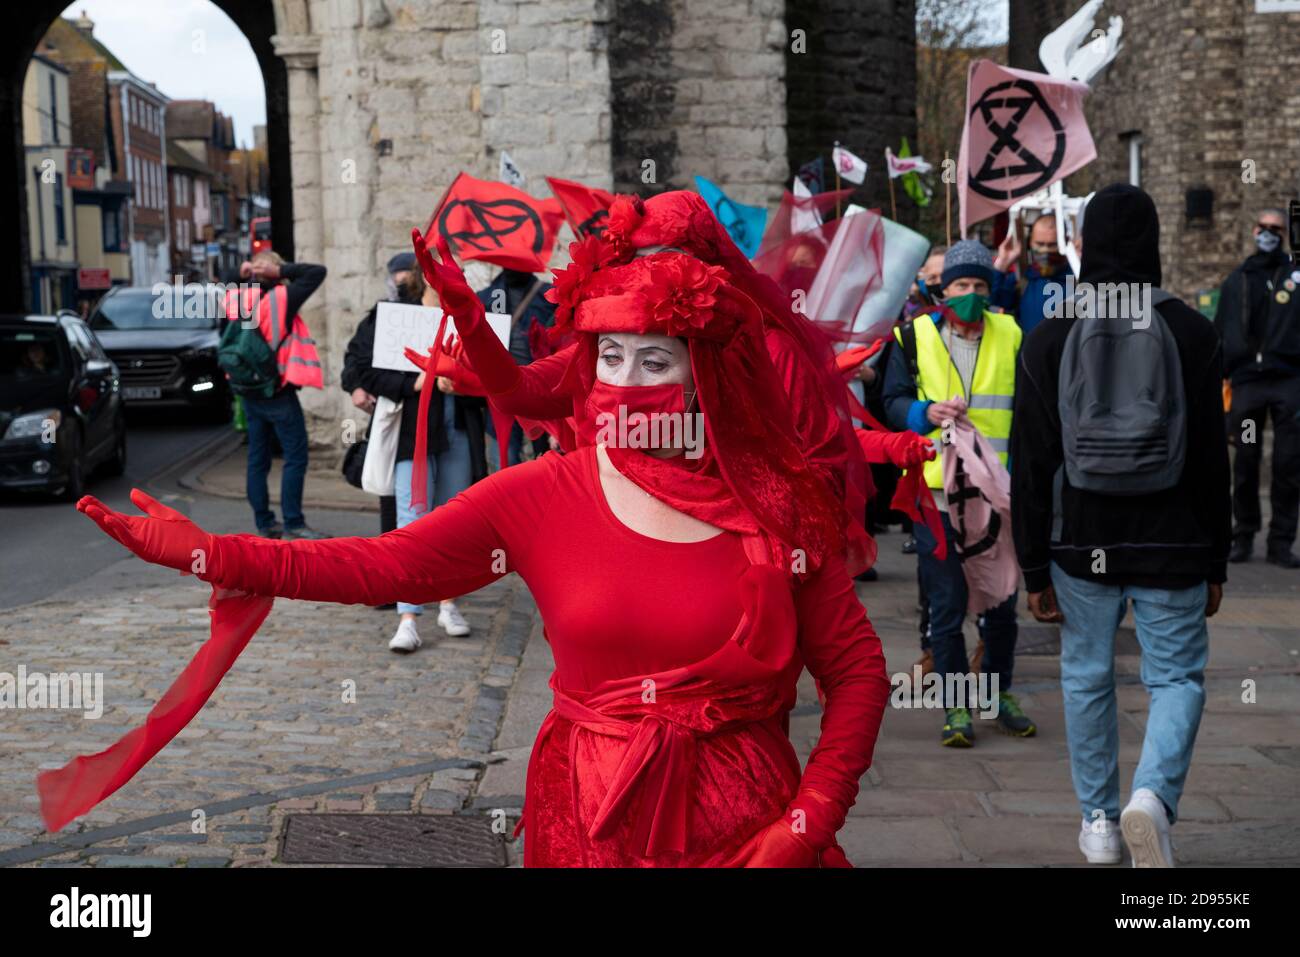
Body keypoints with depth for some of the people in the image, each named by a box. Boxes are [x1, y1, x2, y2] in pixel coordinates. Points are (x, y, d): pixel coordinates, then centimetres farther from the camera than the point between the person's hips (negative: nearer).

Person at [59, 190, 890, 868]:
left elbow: (858, 669, -3)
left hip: (747, 825, 0)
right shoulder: (539, 495, -5)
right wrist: (209, 555, -15)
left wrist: (809, 823, -11)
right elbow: (382, 565, -7)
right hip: (593, 821, 1)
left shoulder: (775, 504, -6)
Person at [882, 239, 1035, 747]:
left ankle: (999, 695, 28)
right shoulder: (915, 337, 2)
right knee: (946, 604, 1)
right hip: (936, 489, -2)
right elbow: (893, 401, 2)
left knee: (1001, 600, 11)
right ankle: (956, 706, 12)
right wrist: (927, 412, -17)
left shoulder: (1010, 336, 8)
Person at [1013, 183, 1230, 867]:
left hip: (1081, 545, 1)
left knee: (1087, 678, 15)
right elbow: (1212, 459, -1)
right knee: (1177, 677, 9)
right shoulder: (1192, 333, -3)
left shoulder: (1047, 341, -3)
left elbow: (1031, 468, -4)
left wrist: (1035, 569, 1)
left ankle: (1098, 820, 23)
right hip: (1173, 544, -1)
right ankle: (1154, 793, -15)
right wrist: (1216, 561, 7)